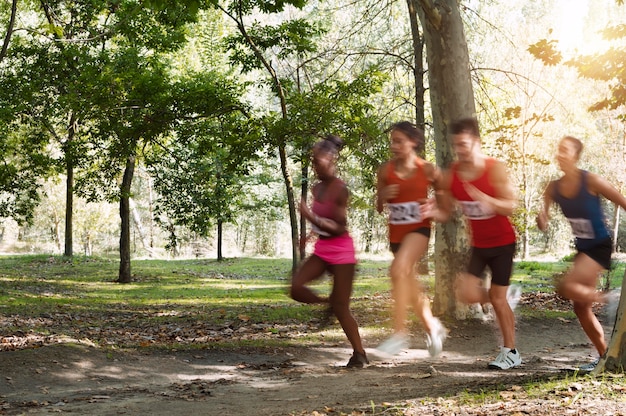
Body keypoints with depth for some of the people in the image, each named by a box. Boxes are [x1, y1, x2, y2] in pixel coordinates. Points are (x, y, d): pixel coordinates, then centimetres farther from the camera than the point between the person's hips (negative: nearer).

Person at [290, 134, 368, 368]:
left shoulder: (339, 190, -17)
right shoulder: (317, 189, 6)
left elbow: (339, 227, -20)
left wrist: (311, 217, -27)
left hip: (341, 250, -7)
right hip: (321, 249, 7)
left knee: (341, 308, -4)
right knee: (296, 288, -13)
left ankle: (359, 353, 10)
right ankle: (328, 303, 14)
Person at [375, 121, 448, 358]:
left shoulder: (427, 169, -6)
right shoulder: (385, 170, 0)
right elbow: (379, 208, 9)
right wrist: (383, 196, -13)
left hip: (418, 229, -5)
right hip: (396, 232, 5)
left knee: (398, 270, -29)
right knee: (410, 284, 14)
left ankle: (400, 333, -25)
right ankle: (433, 327, 38)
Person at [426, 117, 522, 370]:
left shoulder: (495, 169, -18)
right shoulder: (450, 176, -7)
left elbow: (511, 207, -23)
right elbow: (446, 213, -1)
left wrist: (485, 199, -41)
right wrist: (434, 212, -24)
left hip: (502, 242, -4)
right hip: (478, 244, 4)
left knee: (497, 298, -1)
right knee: (467, 294, -10)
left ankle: (510, 352, 15)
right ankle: (508, 294, 21)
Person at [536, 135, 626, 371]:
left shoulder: (591, 182, -18)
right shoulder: (553, 188, -2)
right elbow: (543, 226, 4)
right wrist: (542, 218, -20)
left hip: (600, 247, -7)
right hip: (582, 248, 7)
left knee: (565, 287, -24)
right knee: (580, 308, 9)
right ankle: (604, 355, 25)